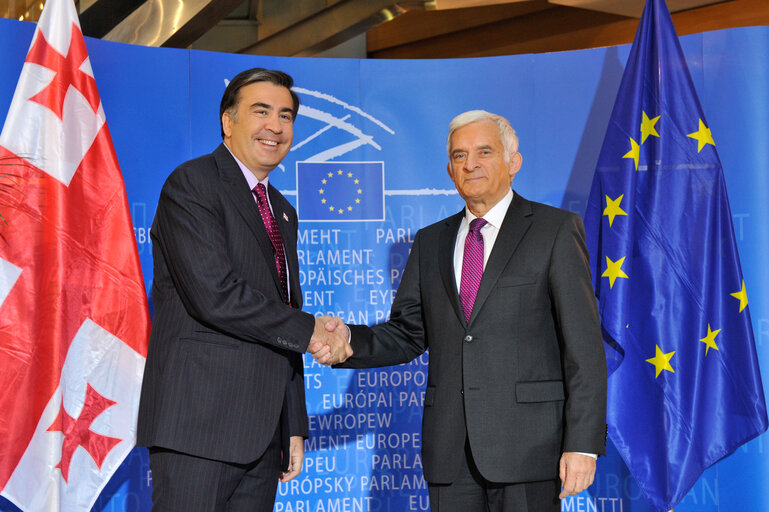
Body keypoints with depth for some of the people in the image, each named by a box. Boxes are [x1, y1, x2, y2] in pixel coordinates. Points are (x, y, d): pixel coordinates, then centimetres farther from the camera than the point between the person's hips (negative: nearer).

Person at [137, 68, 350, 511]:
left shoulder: (283, 212, 21)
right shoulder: (192, 184, -5)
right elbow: (213, 294, -18)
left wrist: (295, 426, 18)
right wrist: (308, 330, -9)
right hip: (199, 423, -7)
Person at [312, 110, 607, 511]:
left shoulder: (556, 230, 2)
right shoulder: (430, 242, 16)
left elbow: (583, 345, -4)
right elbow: (407, 336, 15)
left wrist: (583, 443, -11)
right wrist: (348, 341, -6)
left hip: (526, 444, -4)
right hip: (449, 447, 4)